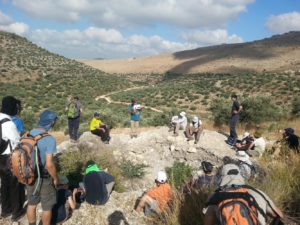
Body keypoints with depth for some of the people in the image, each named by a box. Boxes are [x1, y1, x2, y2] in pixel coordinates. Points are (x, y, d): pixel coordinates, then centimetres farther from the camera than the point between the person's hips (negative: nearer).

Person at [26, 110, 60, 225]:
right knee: (47, 207, 15)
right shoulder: (49, 139, -26)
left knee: (31, 203, 24)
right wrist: (56, 178, -10)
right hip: (44, 178, -6)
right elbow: (49, 164, -27)